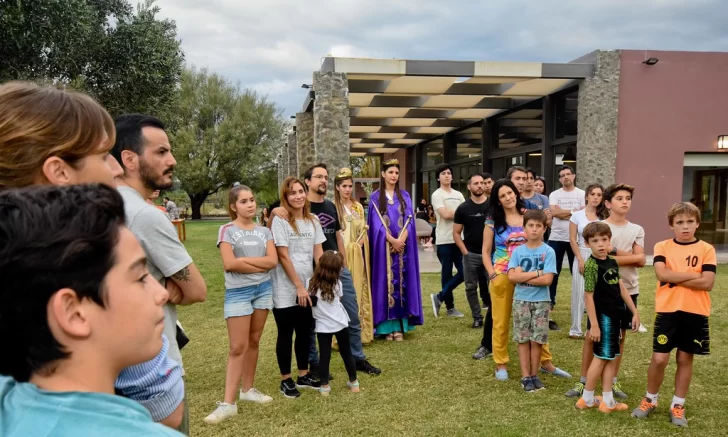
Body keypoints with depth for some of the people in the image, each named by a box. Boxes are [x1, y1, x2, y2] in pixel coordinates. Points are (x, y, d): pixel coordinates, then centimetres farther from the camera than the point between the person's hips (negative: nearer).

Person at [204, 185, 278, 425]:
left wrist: (244, 260, -12)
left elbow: (273, 260, -5)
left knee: (253, 342, 13)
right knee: (238, 347, -6)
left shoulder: (264, 231, 7)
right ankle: (228, 403, 0)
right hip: (238, 292, -4)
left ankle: (248, 389, 27)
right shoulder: (227, 230, -5)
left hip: (263, 289, 4)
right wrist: (260, 265, -9)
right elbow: (229, 264, -17)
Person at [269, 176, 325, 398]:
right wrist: (299, 286, -14)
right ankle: (286, 379, 18)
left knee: (305, 332, 14)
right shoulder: (279, 220, -10)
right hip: (286, 290, -5)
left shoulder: (313, 220, 7)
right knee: (286, 334, 6)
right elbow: (283, 256, -13)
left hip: (308, 287, 5)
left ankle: (303, 375, 29)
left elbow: (318, 253, 7)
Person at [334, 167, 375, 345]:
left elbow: (363, 231, 14)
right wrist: (344, 248, -11)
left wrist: (358, 245, -1)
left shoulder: (358, 207, 13)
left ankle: (360, 332, 17)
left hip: (358, 255, 6)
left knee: (360, 292, 8)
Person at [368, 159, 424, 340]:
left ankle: (399, 326, 5)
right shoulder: (375, 197, 3)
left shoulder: (404, 196, 11)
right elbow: (376, 223, -5)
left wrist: (401, 239, -14)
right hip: (383, 247, -2)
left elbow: (409, 220, 2)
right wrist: (392, 240, -15)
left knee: (401, 282, 1)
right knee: (385, 282, -2)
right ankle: (387, 326, 2)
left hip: (403, 245, 2)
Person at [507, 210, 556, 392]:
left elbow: (547, 280, -14)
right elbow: (512, 277, -11)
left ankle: (534, 375, 19)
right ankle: (525, 376, 14)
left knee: (537, 340, 5)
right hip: (521, 300, 1)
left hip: (541, 301, -1)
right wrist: (536, 273, -14)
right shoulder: (518, 251, -1)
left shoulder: (548, 252, -5)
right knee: (523, 339, 5)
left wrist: (523, 276, -12)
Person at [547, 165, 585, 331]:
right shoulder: (554, 195, 4)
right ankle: (550, 301, 8)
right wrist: (573, 212, -8)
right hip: (556, 238, 0)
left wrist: (563, 214, -12)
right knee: (553, 272, 2)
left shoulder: (582, 194, 3)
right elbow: (554, 212, -13)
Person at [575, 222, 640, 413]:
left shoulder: (613, 262, 8)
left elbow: (622, 288, 14)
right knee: (602, 357, 1)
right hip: (602, 317, -8)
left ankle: (607, 400, 19)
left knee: (611, 357, 11)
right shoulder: (592, 265, -17)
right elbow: (588, 296, -18)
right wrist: (593, 324, -19)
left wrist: (634, 312, 14)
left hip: (614, 315, 8)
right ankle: (587, 399, 13)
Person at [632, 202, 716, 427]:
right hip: (667, 310, -1)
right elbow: (662, 274, -15)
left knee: (685, 358, 10)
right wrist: (694, 274, -12)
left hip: (695, 313, 1)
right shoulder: (662, 247, 1)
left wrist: (675, 279, -12)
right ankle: (650, 400, 20)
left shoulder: (706, 249, 0)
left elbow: (708, 283, -11)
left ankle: (677, 405, 23)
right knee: (659, 358, 0)